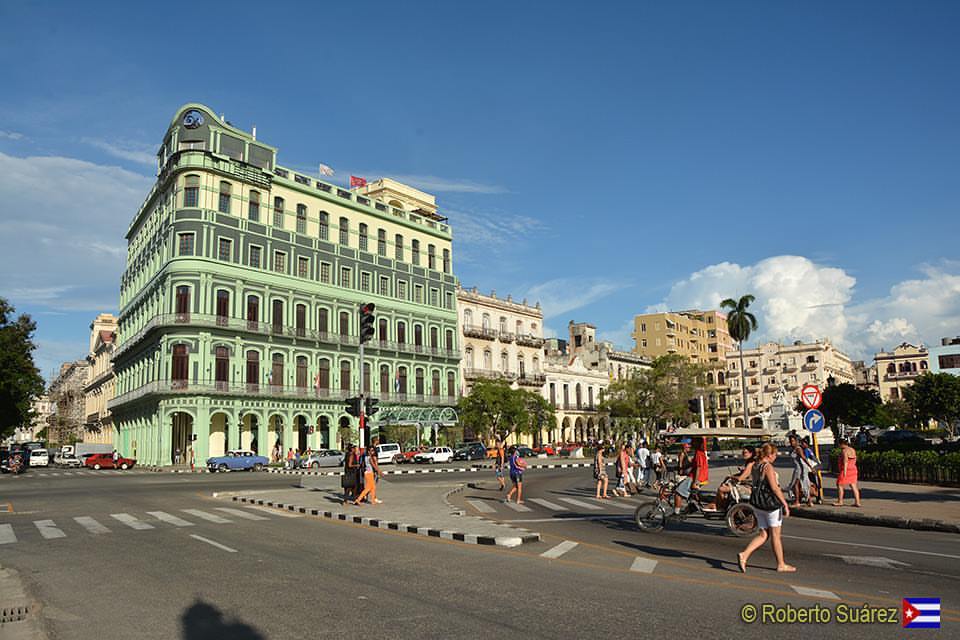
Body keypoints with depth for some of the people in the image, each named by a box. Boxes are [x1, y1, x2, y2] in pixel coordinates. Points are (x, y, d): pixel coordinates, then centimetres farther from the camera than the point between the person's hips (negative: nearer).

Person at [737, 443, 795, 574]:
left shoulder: (755, 466, 11)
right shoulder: (768, 466, -15)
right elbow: (774, 487, -19)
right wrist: (785, 504, -13)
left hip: (757, 503, 8)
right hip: (770, 503, -8)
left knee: (763, 535, 10)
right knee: (775, 535, 6)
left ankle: (744, 554, -5)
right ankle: (781, 565, 19)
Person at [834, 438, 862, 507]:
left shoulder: (844, 451, -14)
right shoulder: (853, 450, 13)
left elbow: (845, 462, -19)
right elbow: (854, 461, 17)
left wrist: (844, 472, -20)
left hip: (846, 470, -9)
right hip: (853, 470, 9)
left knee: (840, 485, 1)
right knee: (853, 486, 10)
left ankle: (840, 502, 5)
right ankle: (857, 502, 8)